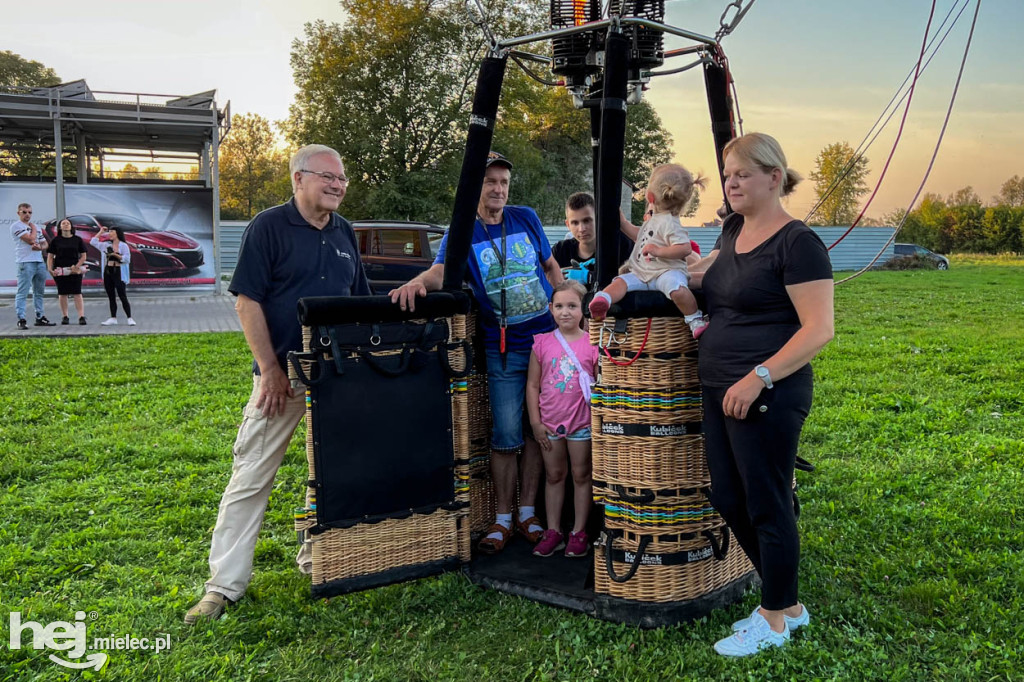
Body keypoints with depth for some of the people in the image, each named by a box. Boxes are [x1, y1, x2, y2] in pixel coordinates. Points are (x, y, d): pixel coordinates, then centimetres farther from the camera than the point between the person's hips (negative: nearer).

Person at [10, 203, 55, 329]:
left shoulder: (36, 227, 20)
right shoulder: (16, 226, -3)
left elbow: (45, 244, 18)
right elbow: (31, 239, -15)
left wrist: (40, 247, -5)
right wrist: (33, 228, 3)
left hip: (40, 262, 7)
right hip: (25, 263, -7)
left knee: (39, 292, 12)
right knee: (22, 293, -8)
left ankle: (39, 317, 18)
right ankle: (21, 319, -9)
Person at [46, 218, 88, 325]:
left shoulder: (78, 240, 6)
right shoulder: (55, 240, 6)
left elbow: (83, 256, 5)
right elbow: (50, 256, 5)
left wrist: (77, 266, -10)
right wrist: (50, 269, -7)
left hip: (75, 270, -1)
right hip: (60, 271, 1)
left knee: (77, 293, -7)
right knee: (62, 294, 4)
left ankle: (81, 317, -9)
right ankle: (64, 317, 11)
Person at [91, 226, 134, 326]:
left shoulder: (123, 246, -2)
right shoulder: (106, 245, 14)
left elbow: (127, 259, -9)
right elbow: (93, 242, 18)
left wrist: (116, 255, -16)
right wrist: (101, 232, 16)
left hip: (118, 273, -6)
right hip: (107, 272, 6)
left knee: (122, 297, -9)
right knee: (111, 297, 8)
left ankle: (130, 318, -6)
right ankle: (113, 318, 13)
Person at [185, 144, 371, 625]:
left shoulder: (344, 233, 11)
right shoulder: (269, 226, -6)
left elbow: (360, 301, 17)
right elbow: (247, 302, -10)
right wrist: (271, 370, -14)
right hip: (282, 374, -5)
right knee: (251, 476, -2)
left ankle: (317, 556, 30)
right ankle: (225, 584, 7)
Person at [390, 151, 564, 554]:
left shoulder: (526, 219, 8)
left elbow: (551, 267, 17)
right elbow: (441, 271, -18)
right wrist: (418, 282, -40)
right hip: (504, 350, -2)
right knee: (506, 435, -3)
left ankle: (528, 514, 20)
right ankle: (503, 520, 12)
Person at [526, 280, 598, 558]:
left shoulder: (593, 344, -7)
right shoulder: (542, 343, -1)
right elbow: (533, 384, 2)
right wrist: (535, 422, -1)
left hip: (581, 422, -2)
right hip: (550, 422, 2)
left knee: (581, 475, 9)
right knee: (553, 475, 13)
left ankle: (579, 532, 21)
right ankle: (553, 531, 23)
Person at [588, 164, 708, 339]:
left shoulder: (669, 223, -14)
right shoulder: (654, 219, 17)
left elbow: (685, 248, -25)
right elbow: (641, 237, 37)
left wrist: (659, 251, -29)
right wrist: (622, 222, 32)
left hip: (666, 271, -9)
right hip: (643, 274, 9)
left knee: (678, 290, -37)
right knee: (621, 281, -10)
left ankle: (695, 321, -21)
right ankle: (602, 300, -35)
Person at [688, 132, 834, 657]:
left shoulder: (796, 242, -13)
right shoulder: (733, 229, 12)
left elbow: (818, 329, -18)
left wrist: (758, 378, -24)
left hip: (767, 395, -9)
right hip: (719, 390, 9)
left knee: (767, 507, 4)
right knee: (728, 500, 15)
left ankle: (775, 620, 24)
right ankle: (788, 605, 33)